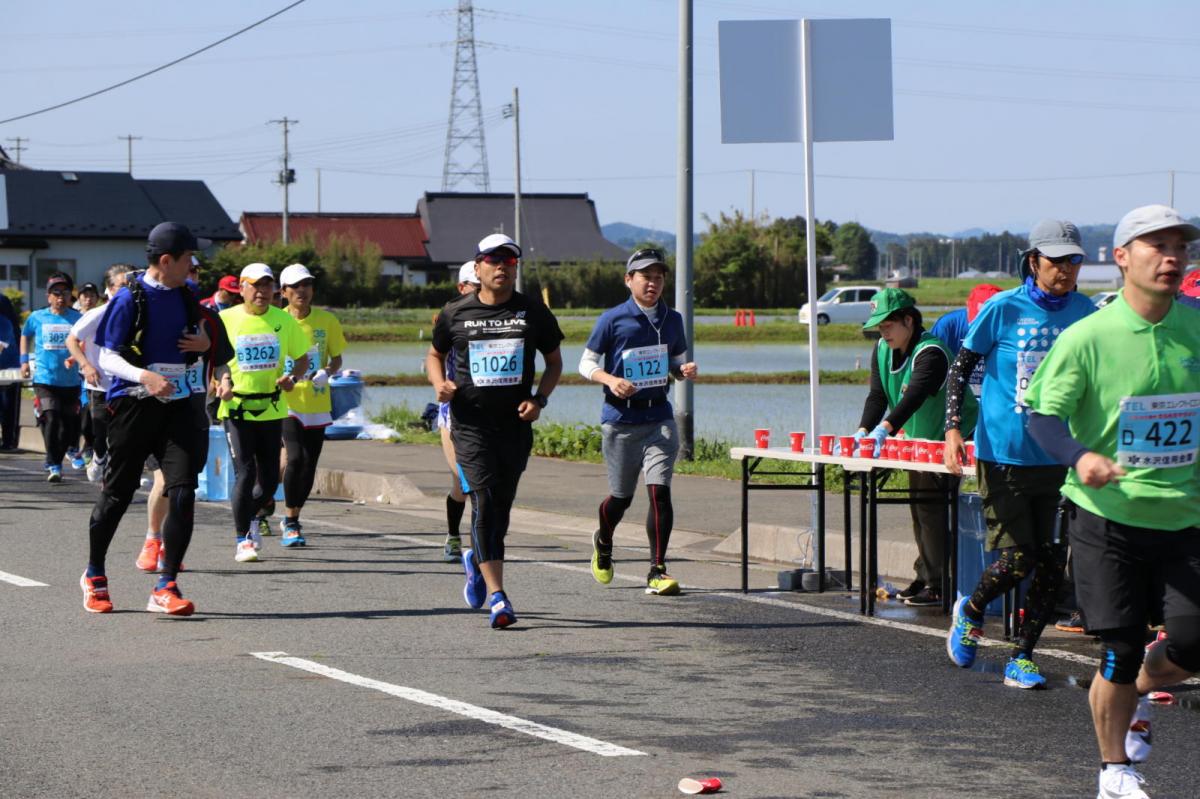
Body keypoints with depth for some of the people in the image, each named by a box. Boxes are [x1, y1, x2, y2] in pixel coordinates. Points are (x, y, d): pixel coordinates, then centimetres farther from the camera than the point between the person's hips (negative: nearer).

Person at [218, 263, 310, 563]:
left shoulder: (285, 321, 3)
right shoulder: (226, 319, -3)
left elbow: (302, 358, 13)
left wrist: (293, 376, -8)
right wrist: (223, 378, -16)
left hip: (271, 409, 3)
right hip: (237, 408, -3)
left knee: (269, 479, 6)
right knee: (245, 473, -10)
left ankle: (248, 520, 36)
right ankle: (242, 539, 3)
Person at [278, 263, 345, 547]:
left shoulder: (327, 321, 1)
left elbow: (337, 360, 9)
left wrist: (326, 372, -12)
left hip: (317, 403, 3)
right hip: (288, 401, -3)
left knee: (310, 466, 7)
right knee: (296, 457, -19)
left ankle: (291, 519, 27)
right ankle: (290, 522, -5)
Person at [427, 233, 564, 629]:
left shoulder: (534, 312, 4)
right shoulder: (455, 313, 3)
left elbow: (554, 362, 13)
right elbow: (435, 355, 18)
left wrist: (539, 399, -4)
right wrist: (440, 384, -4)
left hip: (516, 424, 2)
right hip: (471, 424, -2)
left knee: (501, 506, 11)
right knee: (485, 502, -14)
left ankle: (475, 560, 42)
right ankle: (497, 596, -18)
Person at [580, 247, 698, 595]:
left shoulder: (672, 320, 9)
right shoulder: (612, 319, -3)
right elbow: (586, 362, 1)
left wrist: (686, 370, -3)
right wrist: (610, 380, -17)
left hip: (658, 417, 2)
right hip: (620, 419, -2)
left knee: (659, 490, -13)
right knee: (621, 496, 9)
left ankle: (657, 572, -8)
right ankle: (603, 544, 42)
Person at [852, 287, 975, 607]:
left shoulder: (930, 352, -25)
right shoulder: (883, 350, 2)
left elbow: (914, 396, -40)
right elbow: (878, 396, -4)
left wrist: (883, 430, -52)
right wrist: (863, 430, -22)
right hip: (916, 439, 9)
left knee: (932, 508, -15)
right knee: (919, 508, 14)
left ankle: (938, 585, -13)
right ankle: (925, 577, 23)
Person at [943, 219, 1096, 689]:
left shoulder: (1086, 313, 4)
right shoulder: (1003, 309, -6)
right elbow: (962, 365, 2)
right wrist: (953, 428, -7)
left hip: (1060, 457, 4)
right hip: (1004, 454, -4)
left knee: (1052, 563, 0)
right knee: (1015, 561, -5)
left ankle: (1021, 659, 14)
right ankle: (970, 613, 26)